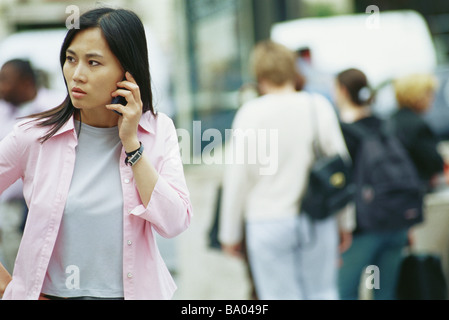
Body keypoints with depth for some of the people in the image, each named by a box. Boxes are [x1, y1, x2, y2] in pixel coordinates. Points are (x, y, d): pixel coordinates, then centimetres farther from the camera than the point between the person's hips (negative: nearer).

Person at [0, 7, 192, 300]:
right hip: (49, 292, -1)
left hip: (134, 290, 1)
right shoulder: (35, 136, -8)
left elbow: (174, 223, -13)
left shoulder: (158, 131, -4)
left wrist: (131, 143, -14)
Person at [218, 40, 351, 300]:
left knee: (280, 295, 3)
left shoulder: (251, 113, -8)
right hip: (318, 221, 3)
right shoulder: (320, 106, -1)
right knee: (323, 293, 12)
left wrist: (230, 233, 6)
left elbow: (238, 177, -4)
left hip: (268, 223, -2)